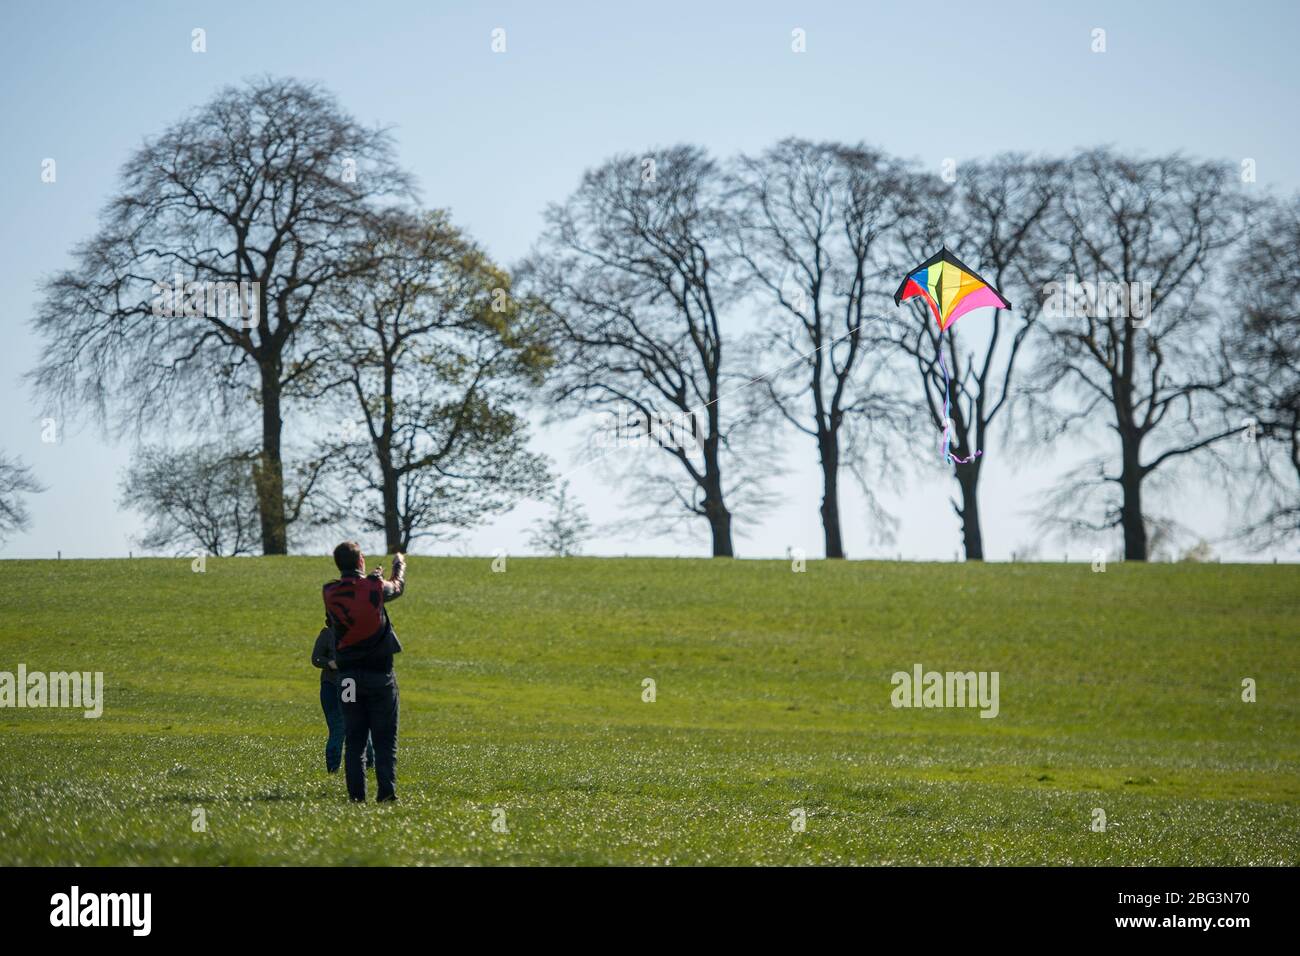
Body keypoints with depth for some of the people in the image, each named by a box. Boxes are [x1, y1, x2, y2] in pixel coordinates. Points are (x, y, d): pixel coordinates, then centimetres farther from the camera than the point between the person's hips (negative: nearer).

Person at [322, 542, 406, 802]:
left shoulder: (330, 593, -2)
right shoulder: (375, 587, -7)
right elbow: (398, 587, 15)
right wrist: (400, 565, 39)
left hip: (348, 676, 2)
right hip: (380, 673, -2)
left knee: (353, 740, 6)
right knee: (385, 739, 1)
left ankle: (356, 794, 0)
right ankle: (387, 791, -9)